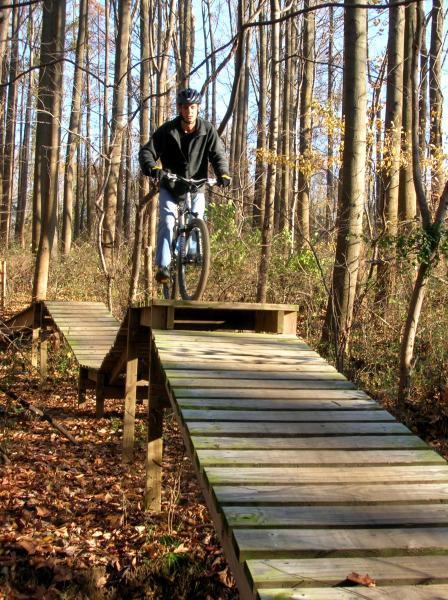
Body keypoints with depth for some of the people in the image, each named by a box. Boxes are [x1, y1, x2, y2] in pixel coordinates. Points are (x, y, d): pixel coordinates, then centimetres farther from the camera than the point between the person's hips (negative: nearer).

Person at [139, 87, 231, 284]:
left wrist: (223, 174, -32)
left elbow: (218, 155, -11)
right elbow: (147, 151, -13)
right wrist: (152, 167, -36)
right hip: (169, 187, -1)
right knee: (167, 222, -18)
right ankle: (163, 266, -15)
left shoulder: (208, 130, -9)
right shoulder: (167, 130, -11)